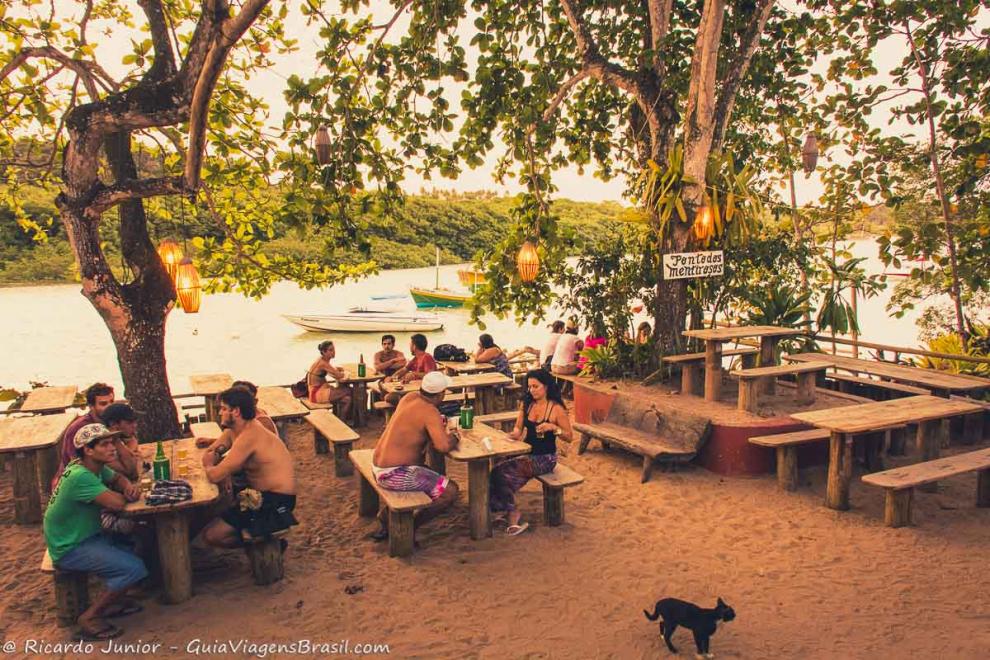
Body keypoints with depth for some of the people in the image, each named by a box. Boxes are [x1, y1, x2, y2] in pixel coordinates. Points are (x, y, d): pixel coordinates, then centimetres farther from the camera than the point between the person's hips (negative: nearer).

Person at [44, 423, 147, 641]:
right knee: (135, 568, -21)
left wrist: (130, 487, -11)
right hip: (70, 549, -10)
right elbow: (116, 503, -36)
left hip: (87, 536, 10)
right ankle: (90, 617, -5)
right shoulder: (80, 476, -28)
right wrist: (127, 495, -11)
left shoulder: (96, 467, 0)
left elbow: (118, 478, 14)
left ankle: (113, 600, 20)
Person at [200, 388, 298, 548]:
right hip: (265, 494, 10)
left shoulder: (248, 436, -22)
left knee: (211, 535, -10)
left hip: (274, 503, -10)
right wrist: (215, 460, 2)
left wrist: (208, 465, -2)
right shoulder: (250, 427, 7)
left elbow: (215, 476, -24)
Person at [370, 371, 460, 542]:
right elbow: (443, 446, -30)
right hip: (395, 474, -9)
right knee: (450, 491, -9)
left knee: (431, 475, 31)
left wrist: (439, 425, 8)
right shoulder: (430, 412, -20)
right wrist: (453, 437, -9)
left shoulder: (410, 397, 4)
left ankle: (388, 515, 26)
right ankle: (410, 527, 2)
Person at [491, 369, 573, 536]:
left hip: (545, 457, -5)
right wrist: (515, 434, -9)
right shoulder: (527, 404, 8)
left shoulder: (556, 408, -9)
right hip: (526, 452, 5)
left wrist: (553, 427, -23)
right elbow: (518, 427, 14)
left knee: (501, 471, -23)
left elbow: (569, 436, -5)